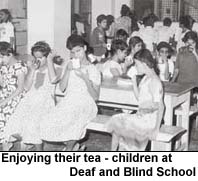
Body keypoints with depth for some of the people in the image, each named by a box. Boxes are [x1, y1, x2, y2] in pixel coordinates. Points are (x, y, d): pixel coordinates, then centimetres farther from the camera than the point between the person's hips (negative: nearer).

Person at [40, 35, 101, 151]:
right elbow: (62, 88, 7)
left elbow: (95, 96, -3)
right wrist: (68, 71, -5)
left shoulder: (93, 70, 4)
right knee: (49, 122, -24)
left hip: (85, 104, -4)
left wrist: (86, 79, -14)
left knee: (73, 120, -37)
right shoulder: (70, 65, 15)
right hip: (68, 102, 4)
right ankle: (73, 144, 0)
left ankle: (68, 149, -10)